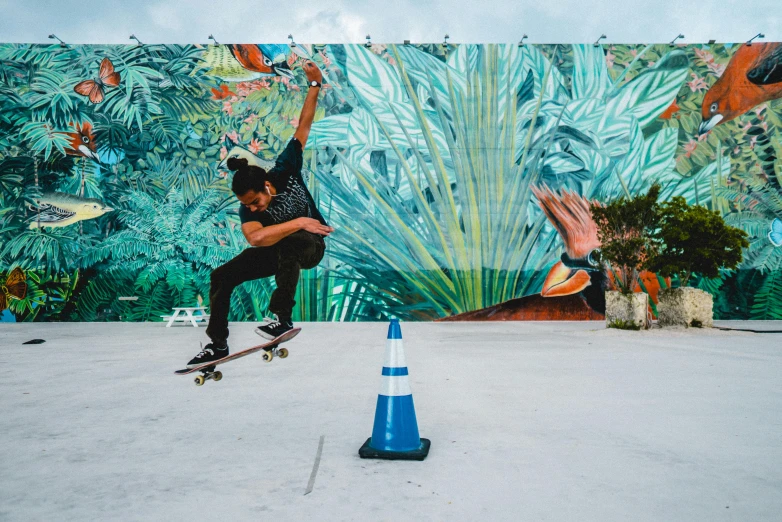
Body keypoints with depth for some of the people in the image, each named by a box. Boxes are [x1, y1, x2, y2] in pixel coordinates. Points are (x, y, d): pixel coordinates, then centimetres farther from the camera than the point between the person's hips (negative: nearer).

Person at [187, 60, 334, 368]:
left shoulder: (285, 170, -20)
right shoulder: (247, 210, -19)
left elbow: (303, 126, -13)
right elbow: (255, 238, -41)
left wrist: (315, 85, -11)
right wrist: (299, 222, -46)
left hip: (310, 247, -3)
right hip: (275, 252, 3)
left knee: (288, 244, -40)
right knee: (222, 276, -8)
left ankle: (283, 318, -30)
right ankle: (218, 344, 4)